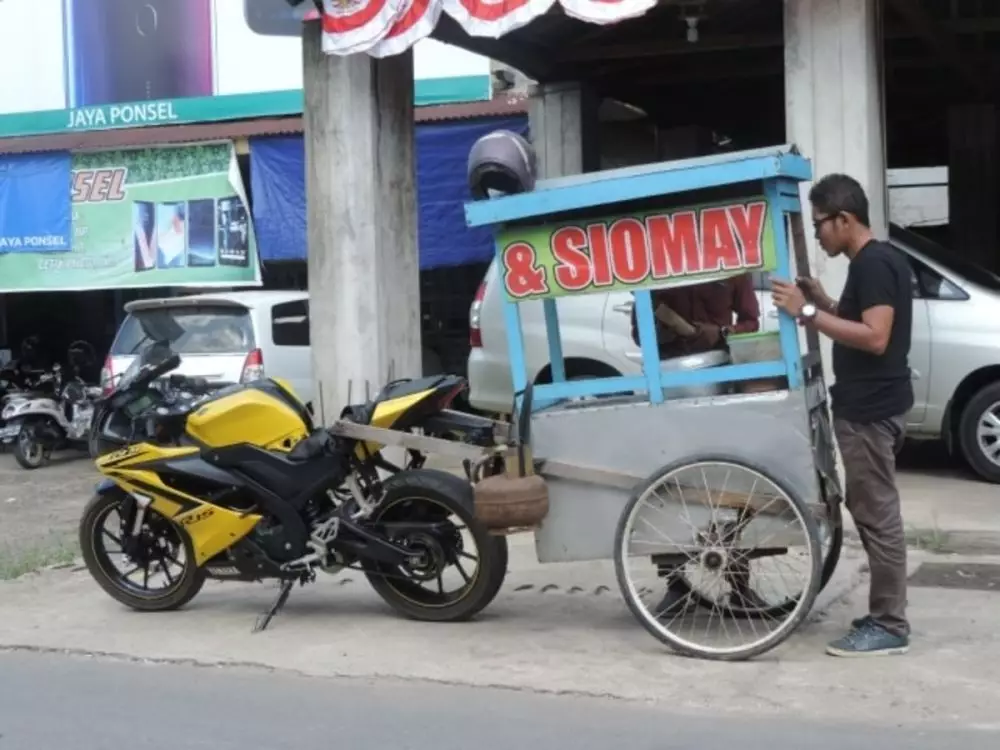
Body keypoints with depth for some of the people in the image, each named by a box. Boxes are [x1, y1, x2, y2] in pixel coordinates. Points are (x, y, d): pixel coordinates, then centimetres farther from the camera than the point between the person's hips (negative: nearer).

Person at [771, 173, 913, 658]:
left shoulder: (873, 264, -17)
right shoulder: (877, 261, 15)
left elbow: (875, 337, -25)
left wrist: (809, 313, -24)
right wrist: (824, 301, 9)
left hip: (871, 410, -11)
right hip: (868, 406, 11)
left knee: (877, 514, -5)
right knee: (870, 510, 15)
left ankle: (890, 627, 1)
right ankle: (885, 614, 23)